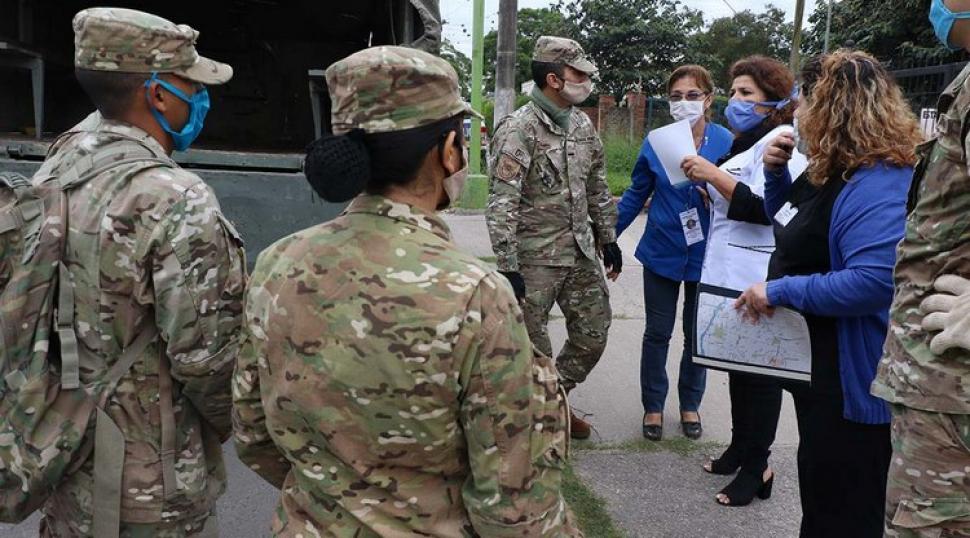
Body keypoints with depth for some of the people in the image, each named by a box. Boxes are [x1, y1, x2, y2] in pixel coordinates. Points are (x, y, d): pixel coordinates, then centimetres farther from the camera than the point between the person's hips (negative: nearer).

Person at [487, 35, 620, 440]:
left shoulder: (583, 124, 8)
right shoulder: (518, 130, -16)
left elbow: (598, 186, 18)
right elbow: (501, 204, -19)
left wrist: (608, 238, 18)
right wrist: (507, 267, -21)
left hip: (580, 252, 7)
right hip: (535, 258, -7)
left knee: (594, 333, 14)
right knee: (532, 346, 3)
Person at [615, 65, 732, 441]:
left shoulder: (726, 142, -9)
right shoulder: (656, 142, -5)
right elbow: (636, 195, 6)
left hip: (705, 254, 0)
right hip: (662, 252, 0)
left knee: (697, 334, 14)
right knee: (657, 333, 9)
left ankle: (690, 404, 32)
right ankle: (653, 405, 25)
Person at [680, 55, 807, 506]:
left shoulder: (781, 142, -11)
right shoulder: (746, 143, 18)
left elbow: (765, 208, -23)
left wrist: (715, 175, -23)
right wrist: (708, 187, 10)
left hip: (757, 282, -10)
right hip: (729, 276, 10)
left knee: (758, 372, -1)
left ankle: (755, 466, 8)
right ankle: (740, 448, 28)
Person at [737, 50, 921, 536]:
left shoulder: (876, 185, -25)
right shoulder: (830, 171, 7)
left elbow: (874, 282, -37)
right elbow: (792, 227, 24)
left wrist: (780, 292, -27)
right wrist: (776, 173, 5)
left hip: (850, 385, -10)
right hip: (816, 370, 10)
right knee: (819, 497, 26)